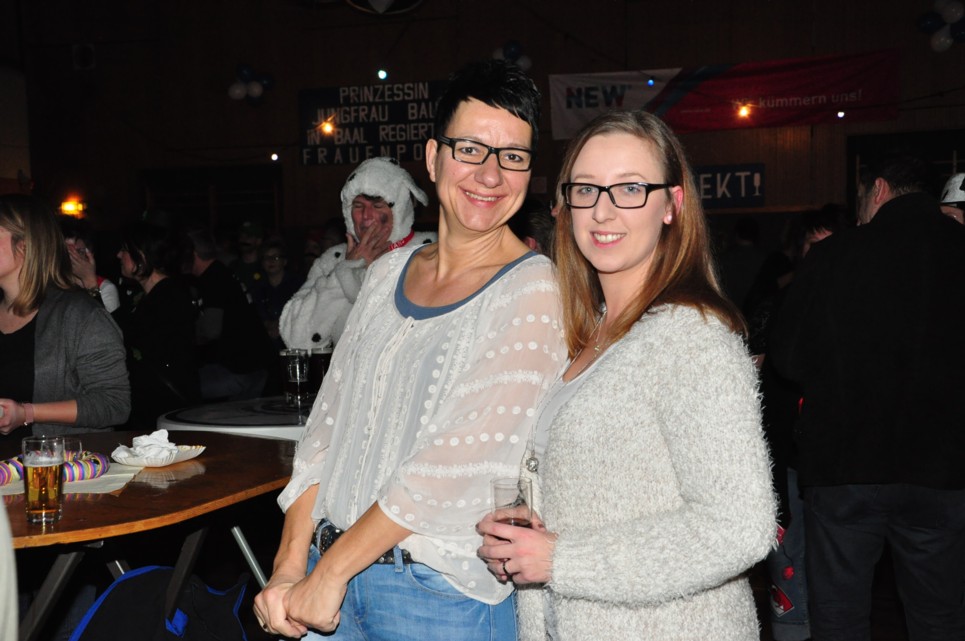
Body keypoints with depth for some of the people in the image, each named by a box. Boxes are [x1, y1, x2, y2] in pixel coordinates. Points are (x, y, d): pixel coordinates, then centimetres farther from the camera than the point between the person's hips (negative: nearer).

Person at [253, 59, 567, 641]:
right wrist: (289, 568, -2)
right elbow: (330, 418, 6)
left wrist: (332, 571, -14)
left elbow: (462, 459, -18)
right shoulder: (388, 272, 7)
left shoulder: (533, 291, -12)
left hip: (442, 593, -5)